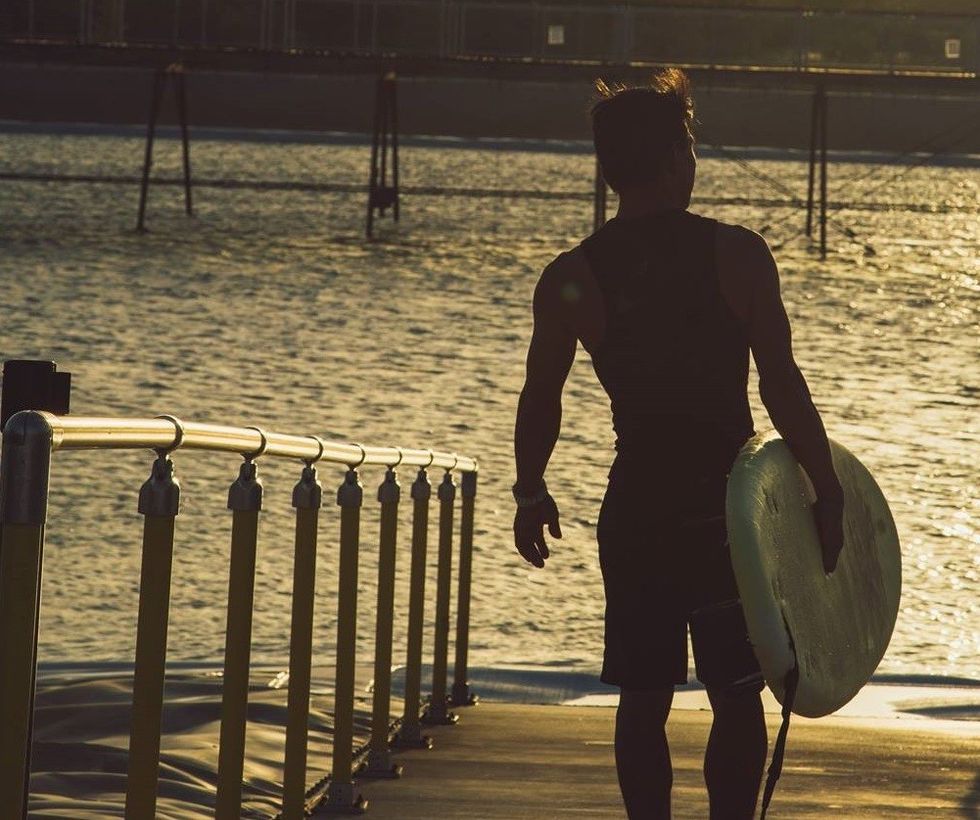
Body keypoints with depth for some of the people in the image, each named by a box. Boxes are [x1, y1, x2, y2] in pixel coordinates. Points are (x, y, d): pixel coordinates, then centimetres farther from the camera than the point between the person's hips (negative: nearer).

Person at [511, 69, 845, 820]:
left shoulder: (571, 279, -1)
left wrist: (531, 494, 19)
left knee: (644, 698, 11)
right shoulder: (737, 256, -8)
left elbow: (540, 400, 3)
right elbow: (784, 390, -11)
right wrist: (828, 493, -4)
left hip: (634, 510, 3)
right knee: (738, 698, 4)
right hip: (727, 506, -2)